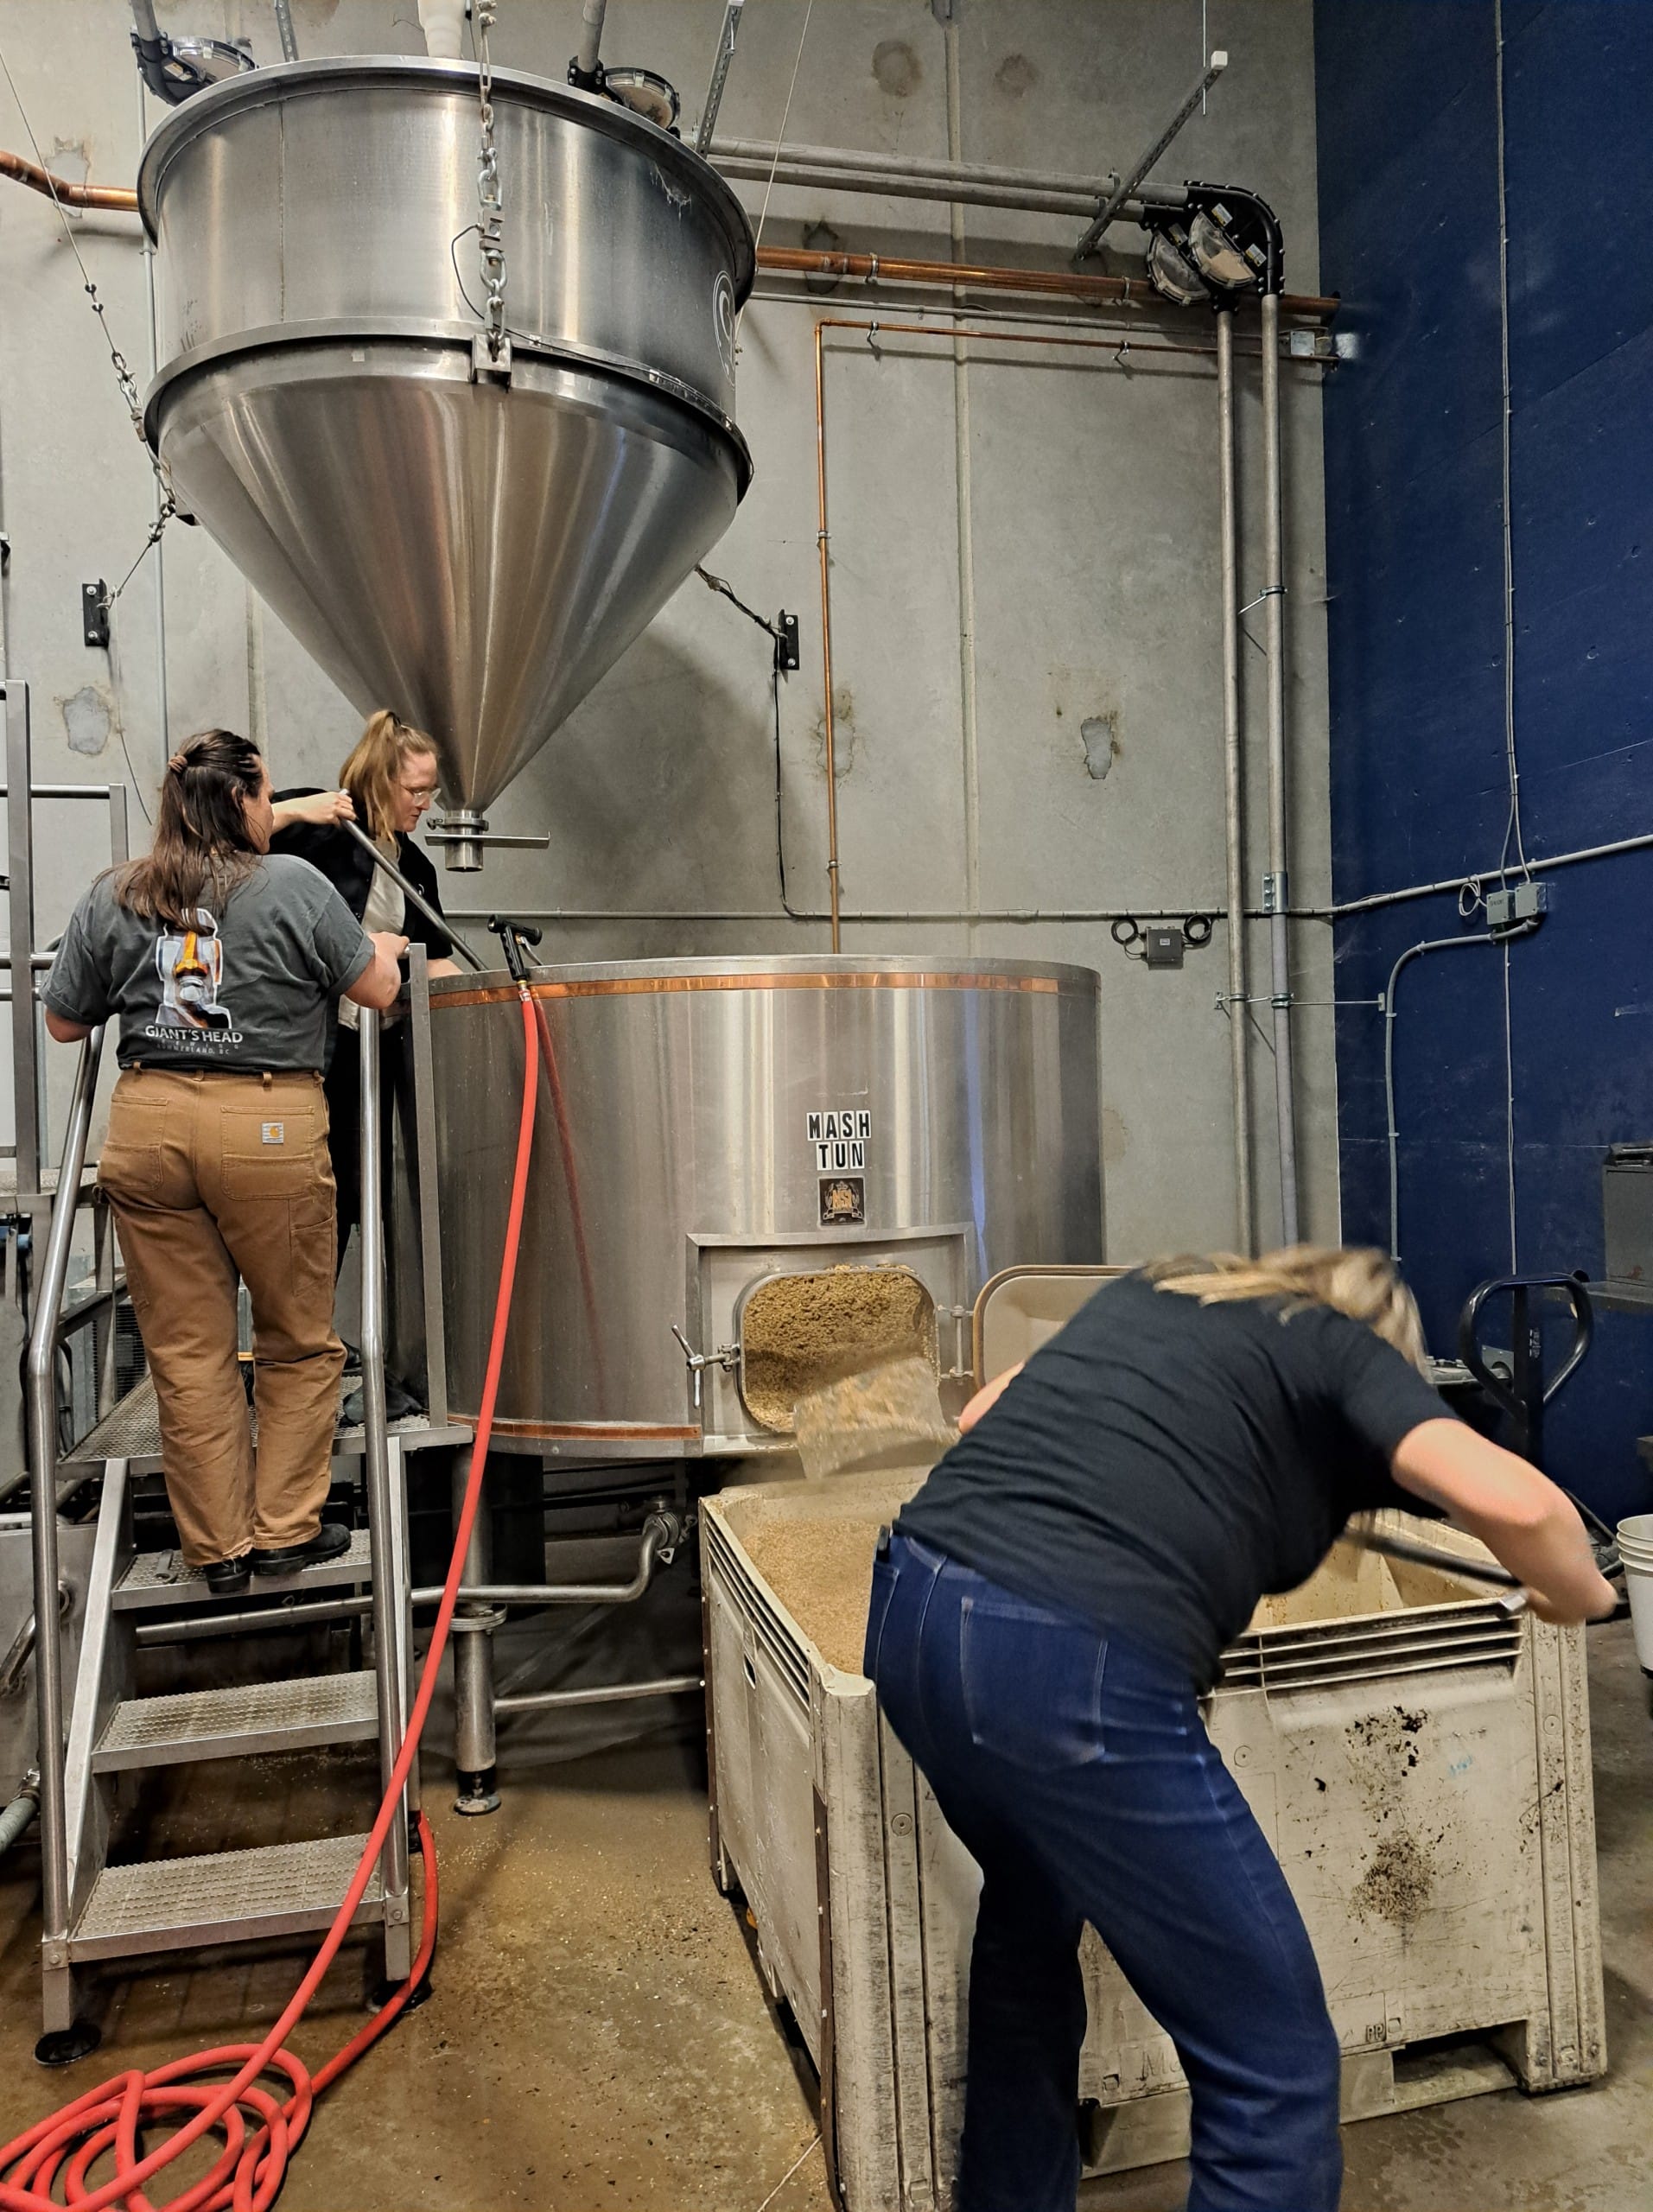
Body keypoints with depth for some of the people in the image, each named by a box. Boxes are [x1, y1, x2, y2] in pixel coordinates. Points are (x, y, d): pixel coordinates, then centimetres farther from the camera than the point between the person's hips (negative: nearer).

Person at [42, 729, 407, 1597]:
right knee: (300, 1341, 13)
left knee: (186, 1352, 11)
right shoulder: (294, 884, -4)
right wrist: (383, 947, 24)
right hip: (269, 1132, -3)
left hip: (147, 1126, 4)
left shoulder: (111, 897, 7)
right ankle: (286, 1529, 20)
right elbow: (379, 990, 3)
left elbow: (65, 1022, 15)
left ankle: (219, 1548, 21)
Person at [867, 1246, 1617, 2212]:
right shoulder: (1347, 1352, 11)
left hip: (910, 1612, 7)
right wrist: (1580, 1597, 16)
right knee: (1277, 2069, 12)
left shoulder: (1147, 1290, 26)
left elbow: (983, 1414, 31)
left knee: (1031, 1913, 36)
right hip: (1074, 1667, -7)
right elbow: (1511, 1500, -5)